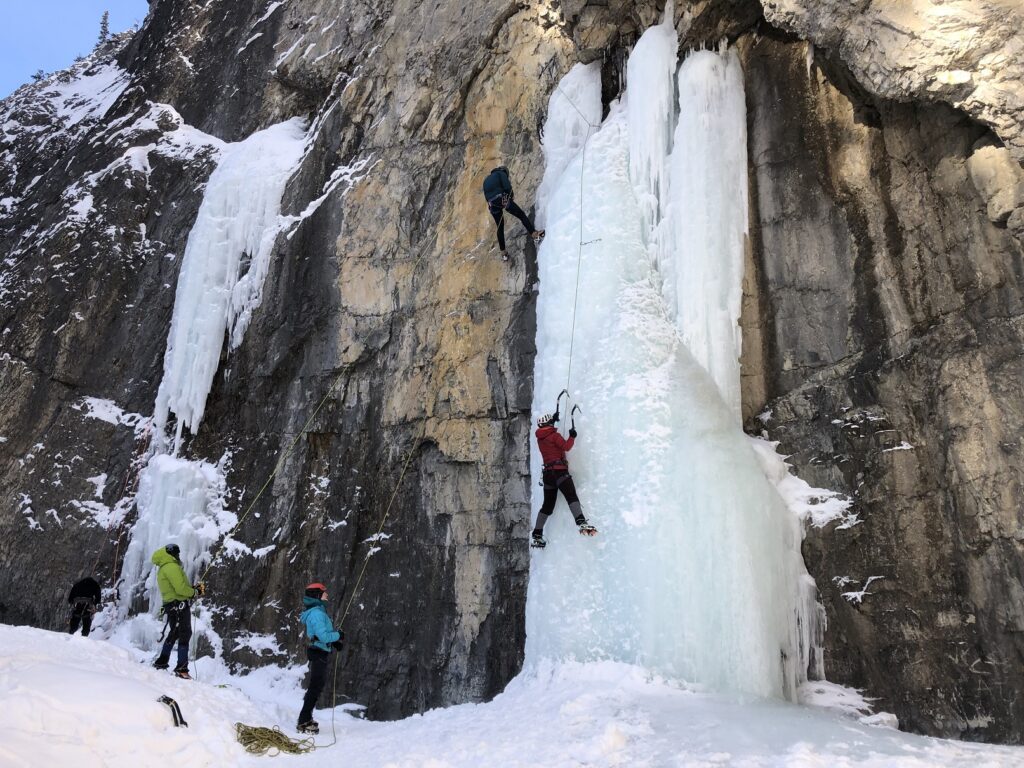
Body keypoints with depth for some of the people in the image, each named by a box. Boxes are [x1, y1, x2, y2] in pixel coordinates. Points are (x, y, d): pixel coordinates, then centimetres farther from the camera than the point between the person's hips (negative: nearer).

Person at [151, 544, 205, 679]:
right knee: (185, 635, -7)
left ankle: (161, 662, 30)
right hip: (180, 606, -10)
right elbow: (181, 589, -22)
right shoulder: (172, 567, -14)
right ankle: (181, 669, -10)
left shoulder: (162, 569, 19)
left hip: (171, 606, 10)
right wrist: (195, 592, -7)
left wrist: (194, 588, 10)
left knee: (173, 635, 23)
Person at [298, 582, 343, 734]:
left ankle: (306, 718, 29)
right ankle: (304, 722, 0)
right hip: (319, 653, -11)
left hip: (318, 652, 11)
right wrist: (338, 635, -10)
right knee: (316, 686, -5)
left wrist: (334, 642, 10)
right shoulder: (316, 613, -20)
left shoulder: (318, 611, 12)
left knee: (316, 686, 19)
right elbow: (323, 636, -26)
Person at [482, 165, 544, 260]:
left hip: (492, 205, 6)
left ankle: (503, 252, 17)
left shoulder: (486, 180, 31)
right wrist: (511, 198, 8)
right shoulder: (501, 173, 10)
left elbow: (487, 197, 25)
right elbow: (507, 187, -6)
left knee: (500, 228, 14)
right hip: (502, 199, -6)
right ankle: (535, 234, -8)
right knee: (521, 215, 4)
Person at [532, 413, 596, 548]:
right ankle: (582, 523, -44)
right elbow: (566, 447, -13)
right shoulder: (554, 435, -4)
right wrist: (572, 436, 3)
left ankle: (537, 536, 14)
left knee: (547, 505, 14)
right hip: (559, 471, -7)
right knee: (572, 496, -21)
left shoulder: (540, 438, 17)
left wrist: (553, 419, 49)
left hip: (548, 473, 7)